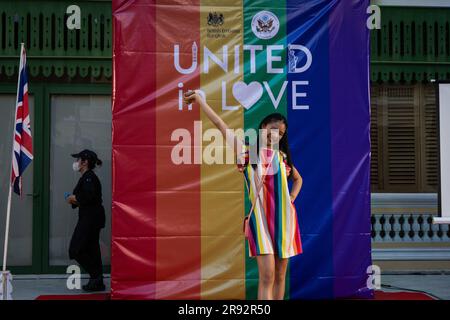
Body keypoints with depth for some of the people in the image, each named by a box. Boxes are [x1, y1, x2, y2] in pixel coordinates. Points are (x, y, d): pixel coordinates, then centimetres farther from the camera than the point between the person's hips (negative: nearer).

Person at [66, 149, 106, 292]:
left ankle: (96, 276, -3)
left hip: (91, 218, -10)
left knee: (76, 249, -7)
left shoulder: (89, 177, -14)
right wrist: (75, 200, 4)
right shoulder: (86, 177, 18)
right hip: (90, 217, 10)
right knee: (91, 249, 12)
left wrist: (76, 198, -14)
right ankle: (97, 282, 16)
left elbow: (90, 195, -29)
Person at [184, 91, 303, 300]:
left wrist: (292, 197, 10)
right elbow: (219, 124, -1)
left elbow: (298, 179, 29)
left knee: (280, 276, 7)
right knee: (266, 275, -13)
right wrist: (200, 99, -1)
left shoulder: (282, 156, 13)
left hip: (284, 218, 4)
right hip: (261, 218, -4)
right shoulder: (248, 151, 1)